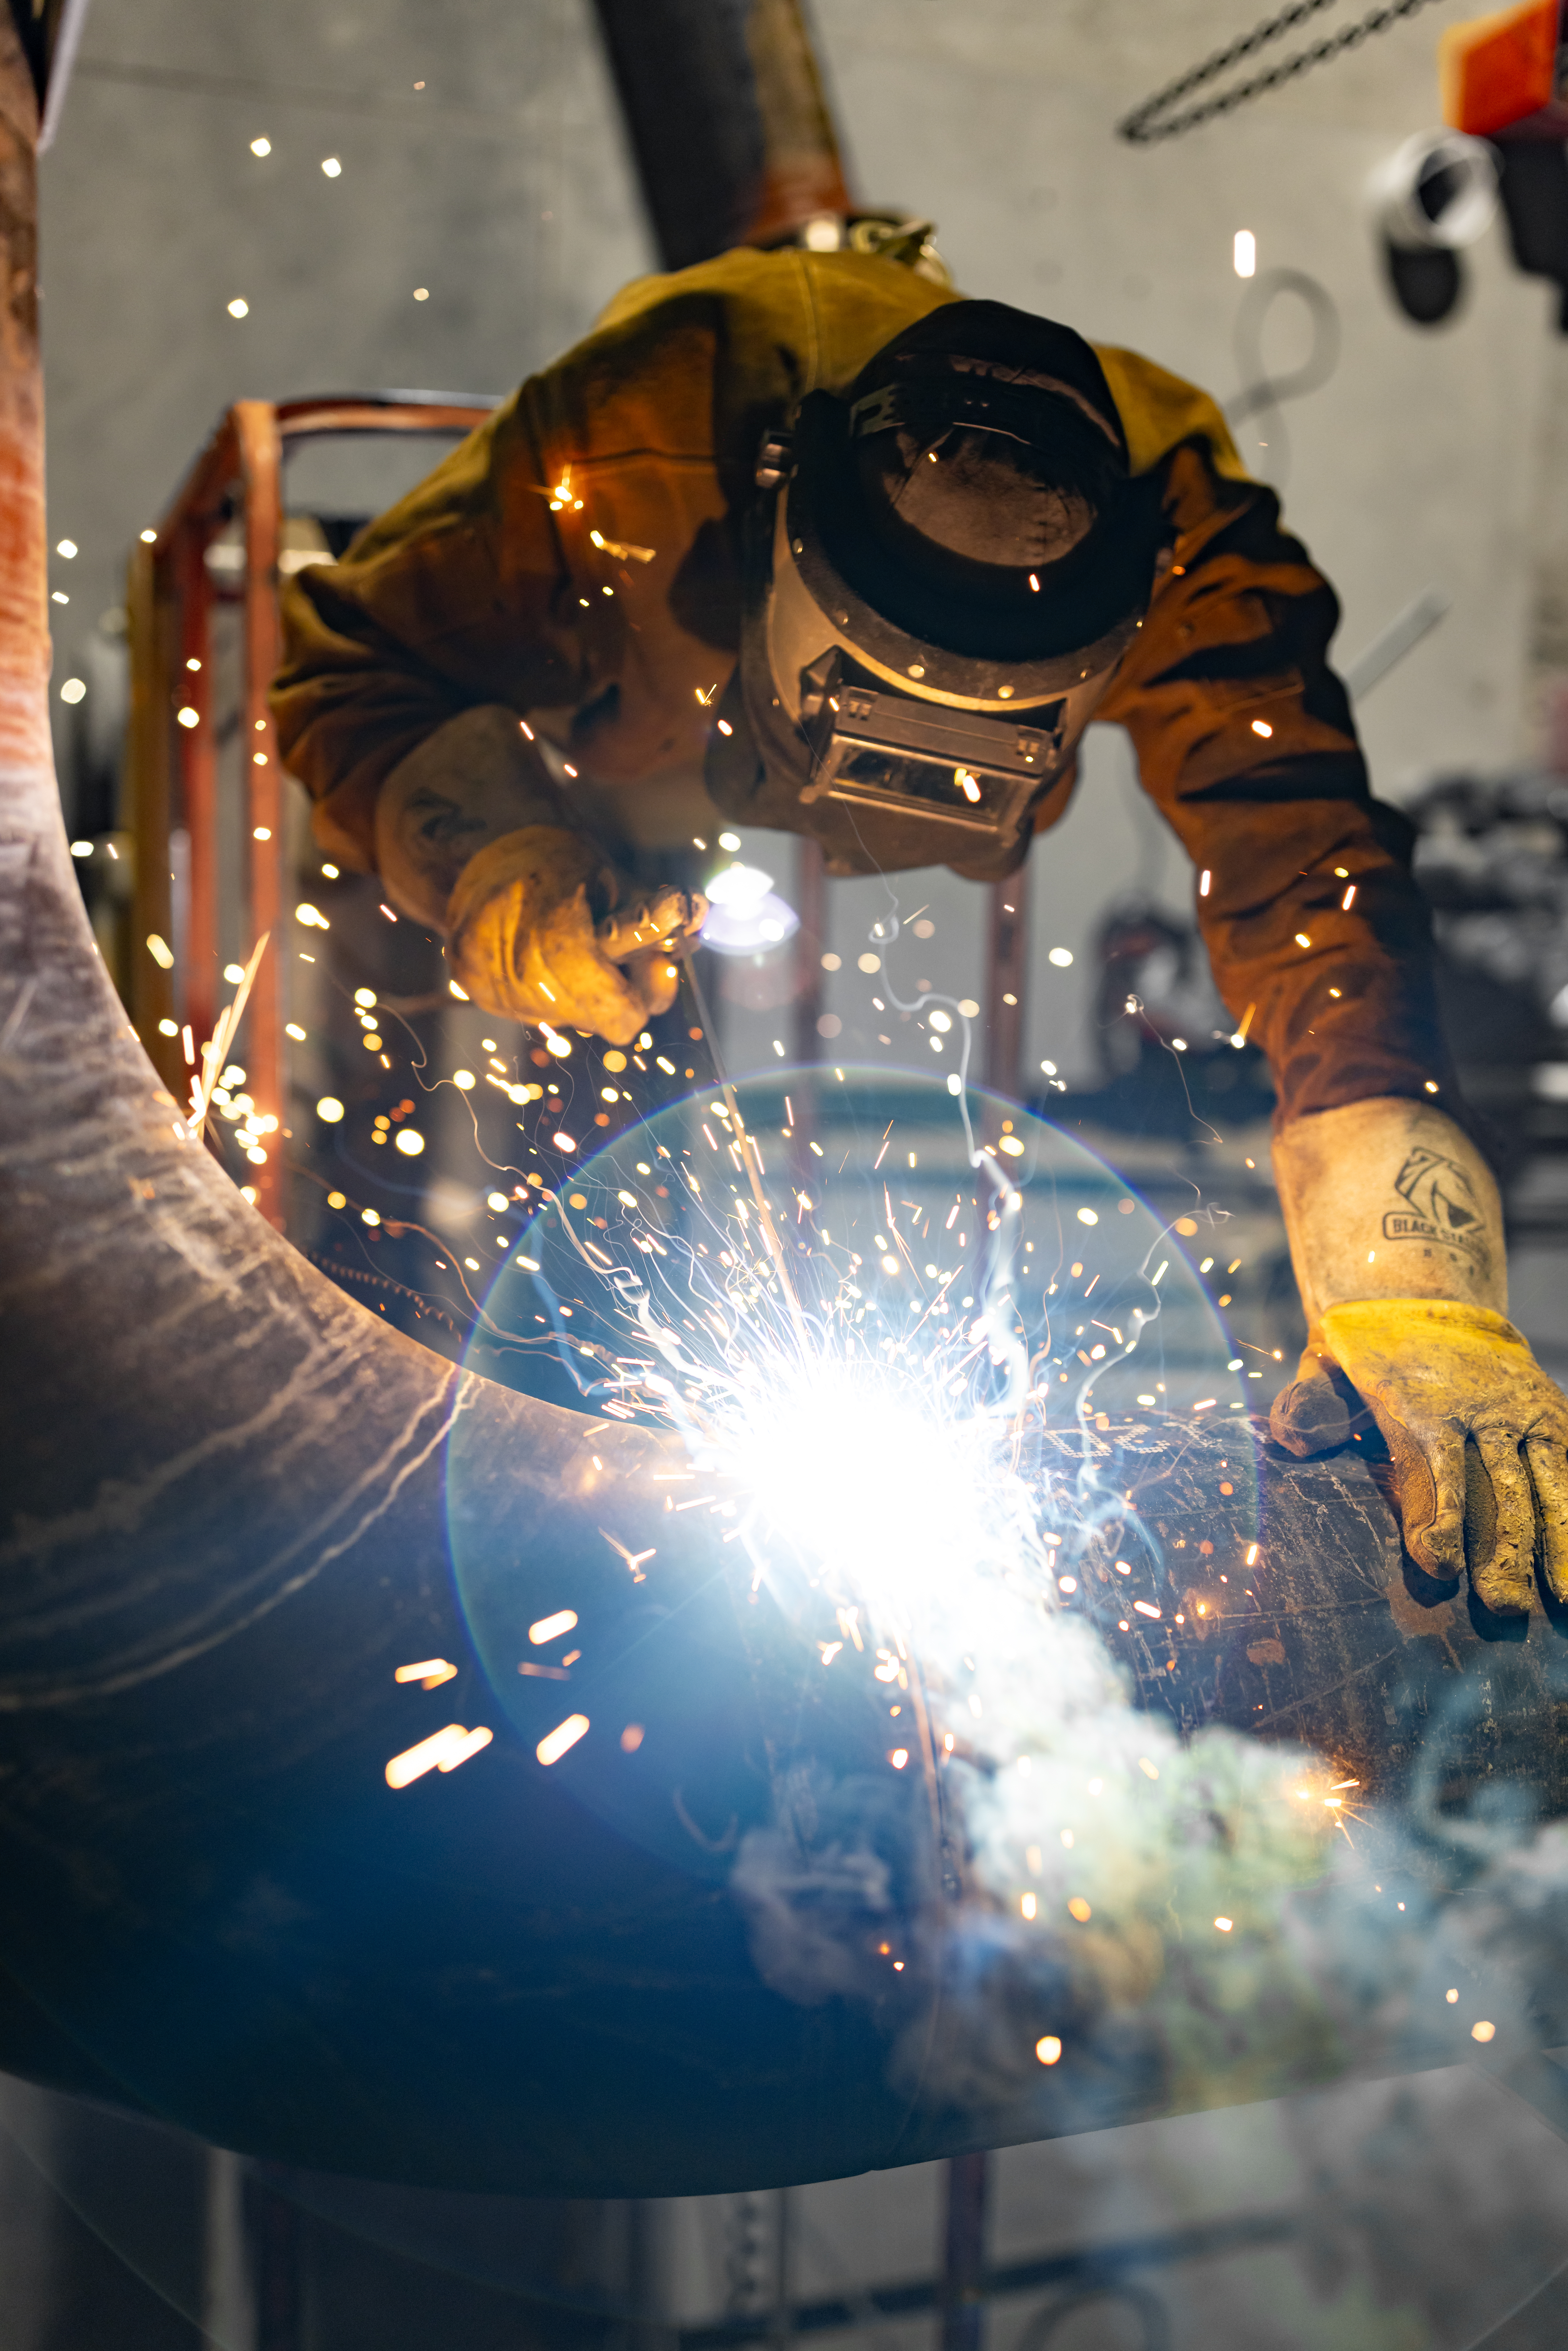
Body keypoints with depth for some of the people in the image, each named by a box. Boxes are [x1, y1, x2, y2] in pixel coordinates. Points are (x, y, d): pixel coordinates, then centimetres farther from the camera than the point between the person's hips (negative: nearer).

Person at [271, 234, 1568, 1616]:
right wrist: (508, 895, -45)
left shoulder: (1178, 532, -36)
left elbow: (1309, 879, -41)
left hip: (921, 903, 1)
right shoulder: (641, 442, -39)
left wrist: (1412, 1286, -52)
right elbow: (356, 675, -26)